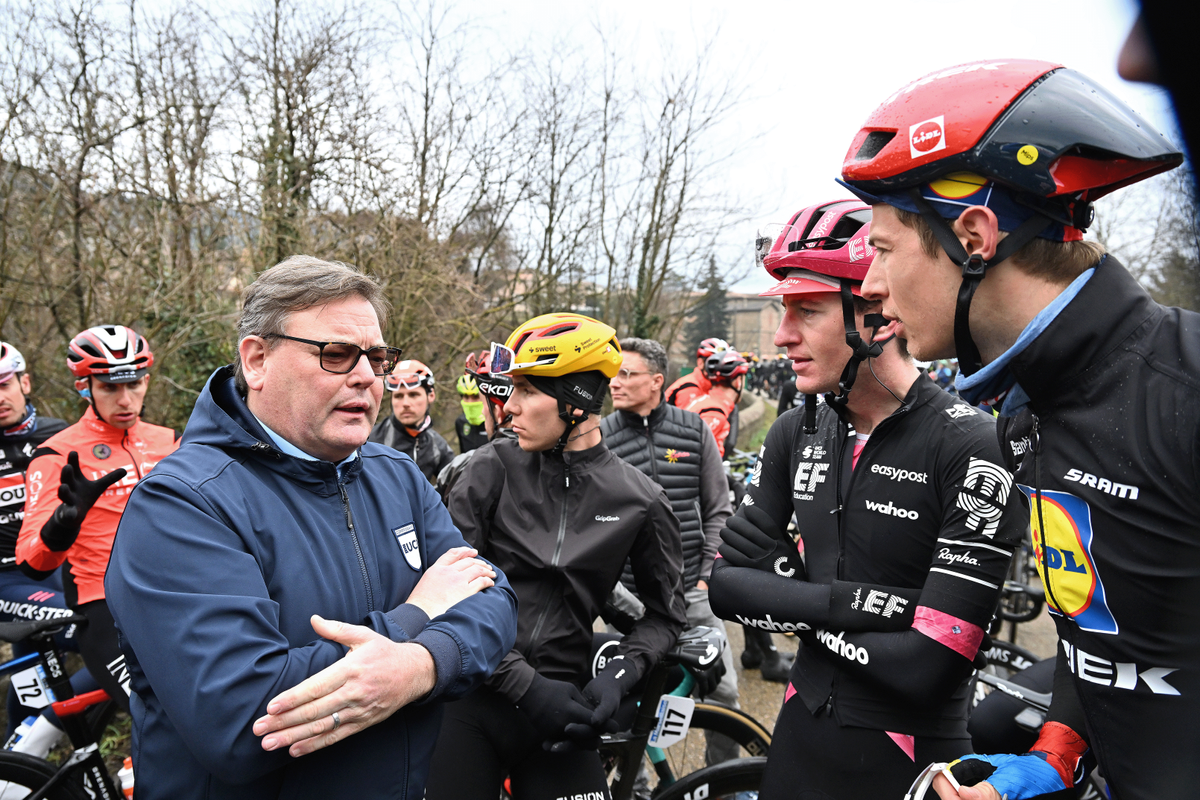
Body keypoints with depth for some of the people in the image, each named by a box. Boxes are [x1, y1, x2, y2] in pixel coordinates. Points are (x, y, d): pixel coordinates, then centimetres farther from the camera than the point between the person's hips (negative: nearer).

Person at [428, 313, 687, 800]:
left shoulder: (640, 502, -5)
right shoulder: (494, 467, -7)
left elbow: (665, 614, 8)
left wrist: (617, 676, -8)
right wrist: (525, 684, -15)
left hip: (560, 706, 1)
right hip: (473, 697, 0)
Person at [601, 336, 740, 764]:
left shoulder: (693, 428, 0)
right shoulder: (599, 437, -4)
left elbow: (718, 510, 5)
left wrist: (708, 575, -1)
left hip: (691, 588, 1)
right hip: (629, 592, -1)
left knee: (722, 688, 8)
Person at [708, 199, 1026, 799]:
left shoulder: (970, 447, -22)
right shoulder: (797, 433, -3)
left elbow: (927, 667, -25)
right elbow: (724, 585, -5)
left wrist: (795, 608, -12)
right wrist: (851, 601, -19)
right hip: (803, 727, 5)